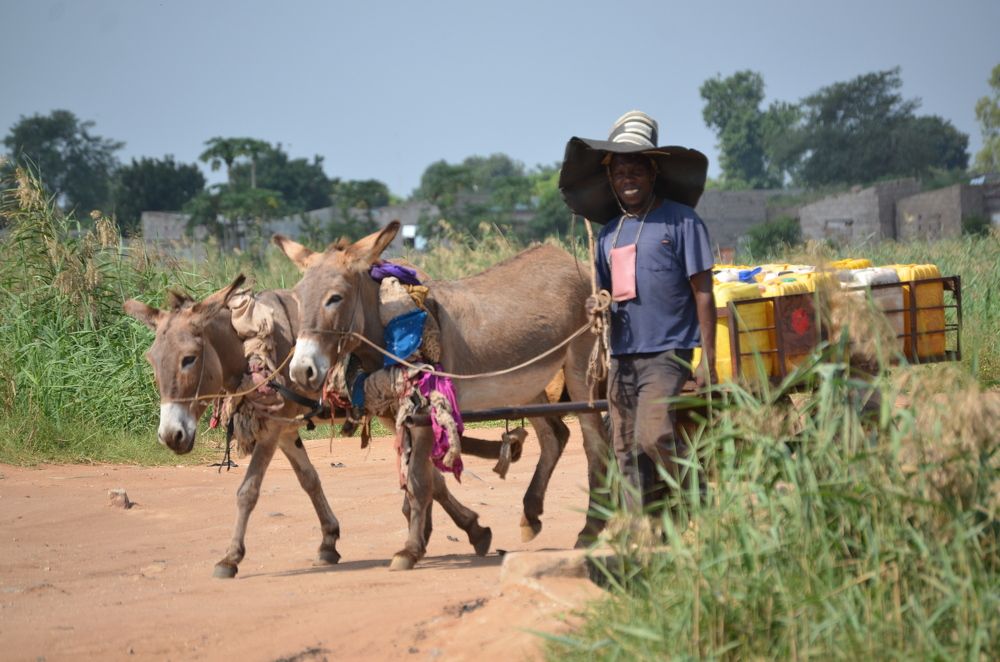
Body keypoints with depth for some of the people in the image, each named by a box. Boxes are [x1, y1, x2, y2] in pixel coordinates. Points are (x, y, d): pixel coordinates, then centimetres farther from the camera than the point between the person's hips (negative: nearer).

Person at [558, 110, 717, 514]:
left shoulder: (680, 221, -3)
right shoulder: (609, 234, 15)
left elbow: (703, 293, -5)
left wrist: (708, 358, -11)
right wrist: (598, 307, 0)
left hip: (667, 353, -6)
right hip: (622, 357, 6)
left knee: (654, 436, -21)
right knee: (627, 454, 4)